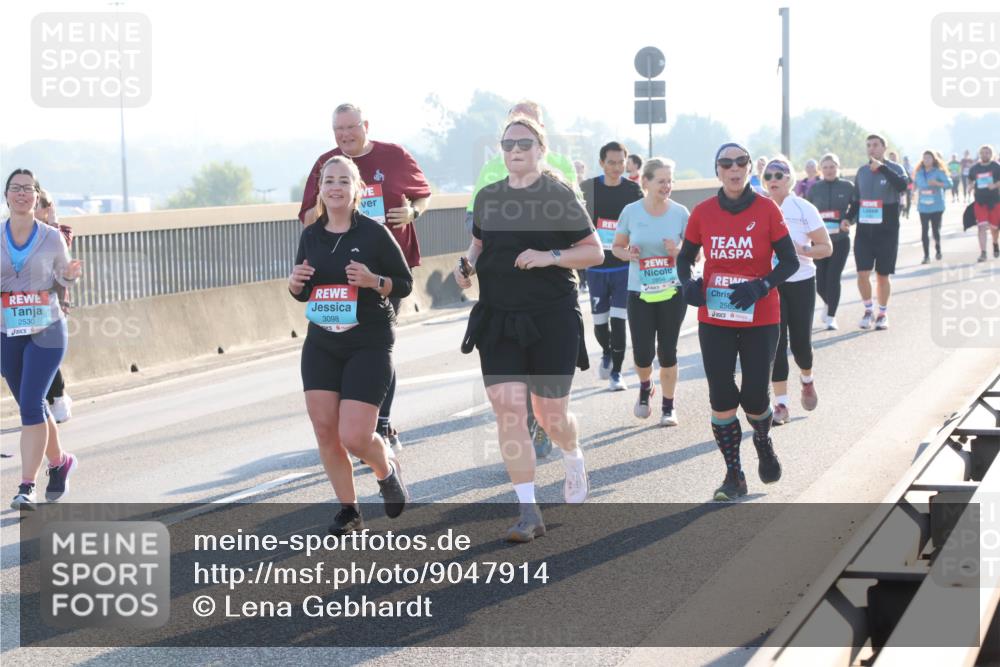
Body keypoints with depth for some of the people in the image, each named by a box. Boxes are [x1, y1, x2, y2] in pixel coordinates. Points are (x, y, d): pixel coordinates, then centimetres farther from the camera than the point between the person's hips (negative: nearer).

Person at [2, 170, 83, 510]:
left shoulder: (51, 238, -1)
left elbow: (63, 277, 13)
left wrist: (72, 274, -10)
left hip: (46, 332, -3)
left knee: (30, 404, -14)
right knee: (32, 406, 14)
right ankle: (59, 461, 38)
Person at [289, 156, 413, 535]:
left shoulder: (374, 233, -8)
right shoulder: (311, 236, 6)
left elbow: (405, 284, -3)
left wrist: (373, 281, -21)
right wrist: (295, 284, -5)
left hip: (369, 346, -5)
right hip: (321, 345, 5)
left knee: (354, 437, -12)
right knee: (324, 430, -2)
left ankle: (387, 470, 23)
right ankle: (348, 511, 15)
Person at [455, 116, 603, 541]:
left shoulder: (560, 196, -5)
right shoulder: (487, 198, 9)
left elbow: (595, 252, -3)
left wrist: (548, 257, -18)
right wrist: (468, 265, 3)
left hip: (552, 318, -3)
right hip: (498, 318, 3)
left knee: (550, 415, 4)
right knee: (507, 410, -10)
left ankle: (574, 460, 42)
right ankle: (529, 513, -8)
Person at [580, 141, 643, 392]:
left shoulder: (633, 190, 0)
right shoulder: (587, 188, 0)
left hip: (624, 267, -1)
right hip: (596, 267, 1)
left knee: (618, 322, -5)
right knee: (600, 321, 6)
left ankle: (616, 373, 4)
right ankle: (606, 353, 36)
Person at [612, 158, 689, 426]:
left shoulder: (680, 213, -4)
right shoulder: (631, 212, -3)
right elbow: (617, 247, 9)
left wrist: (679, 250, -17)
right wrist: (628, 254, -13)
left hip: (673, 291, 0)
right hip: (640, 291, 0)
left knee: (667, 351, 3)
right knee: (642, 354, -2)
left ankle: (668, 407, 18)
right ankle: (645, 387, 32)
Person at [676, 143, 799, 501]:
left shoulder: (766, 209, -7)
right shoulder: (703, 212, -2)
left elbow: (789, 262, -5)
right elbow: (685, 257, 9)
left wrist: (760, 287, -21)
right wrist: (687, 283, -12)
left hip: (760, 319, -1)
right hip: (714, 319, 2)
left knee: (754, 397, 2)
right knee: (721, 397, -1)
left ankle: (764, 445, 35)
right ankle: (734, 476, 12)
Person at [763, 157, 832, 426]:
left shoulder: (804, 209, -5)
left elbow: (826, 248, -4)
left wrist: (801, 249, -20)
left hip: (801, 282, -1)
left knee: (800, 341, 2)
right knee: (776, 343, -5)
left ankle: (807, 380, 36)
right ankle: (781, 404, 0)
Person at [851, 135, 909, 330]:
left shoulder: (893, 168, -3)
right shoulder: (862, 171, 9)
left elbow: (903, 185, -26)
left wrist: (882, 168, -30)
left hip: (887, 231, -3)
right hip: (864, 229, 3)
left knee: (883, 275, 4)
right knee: (863, 273, -6)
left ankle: (883, 313, 20)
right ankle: (868, 310, 12)